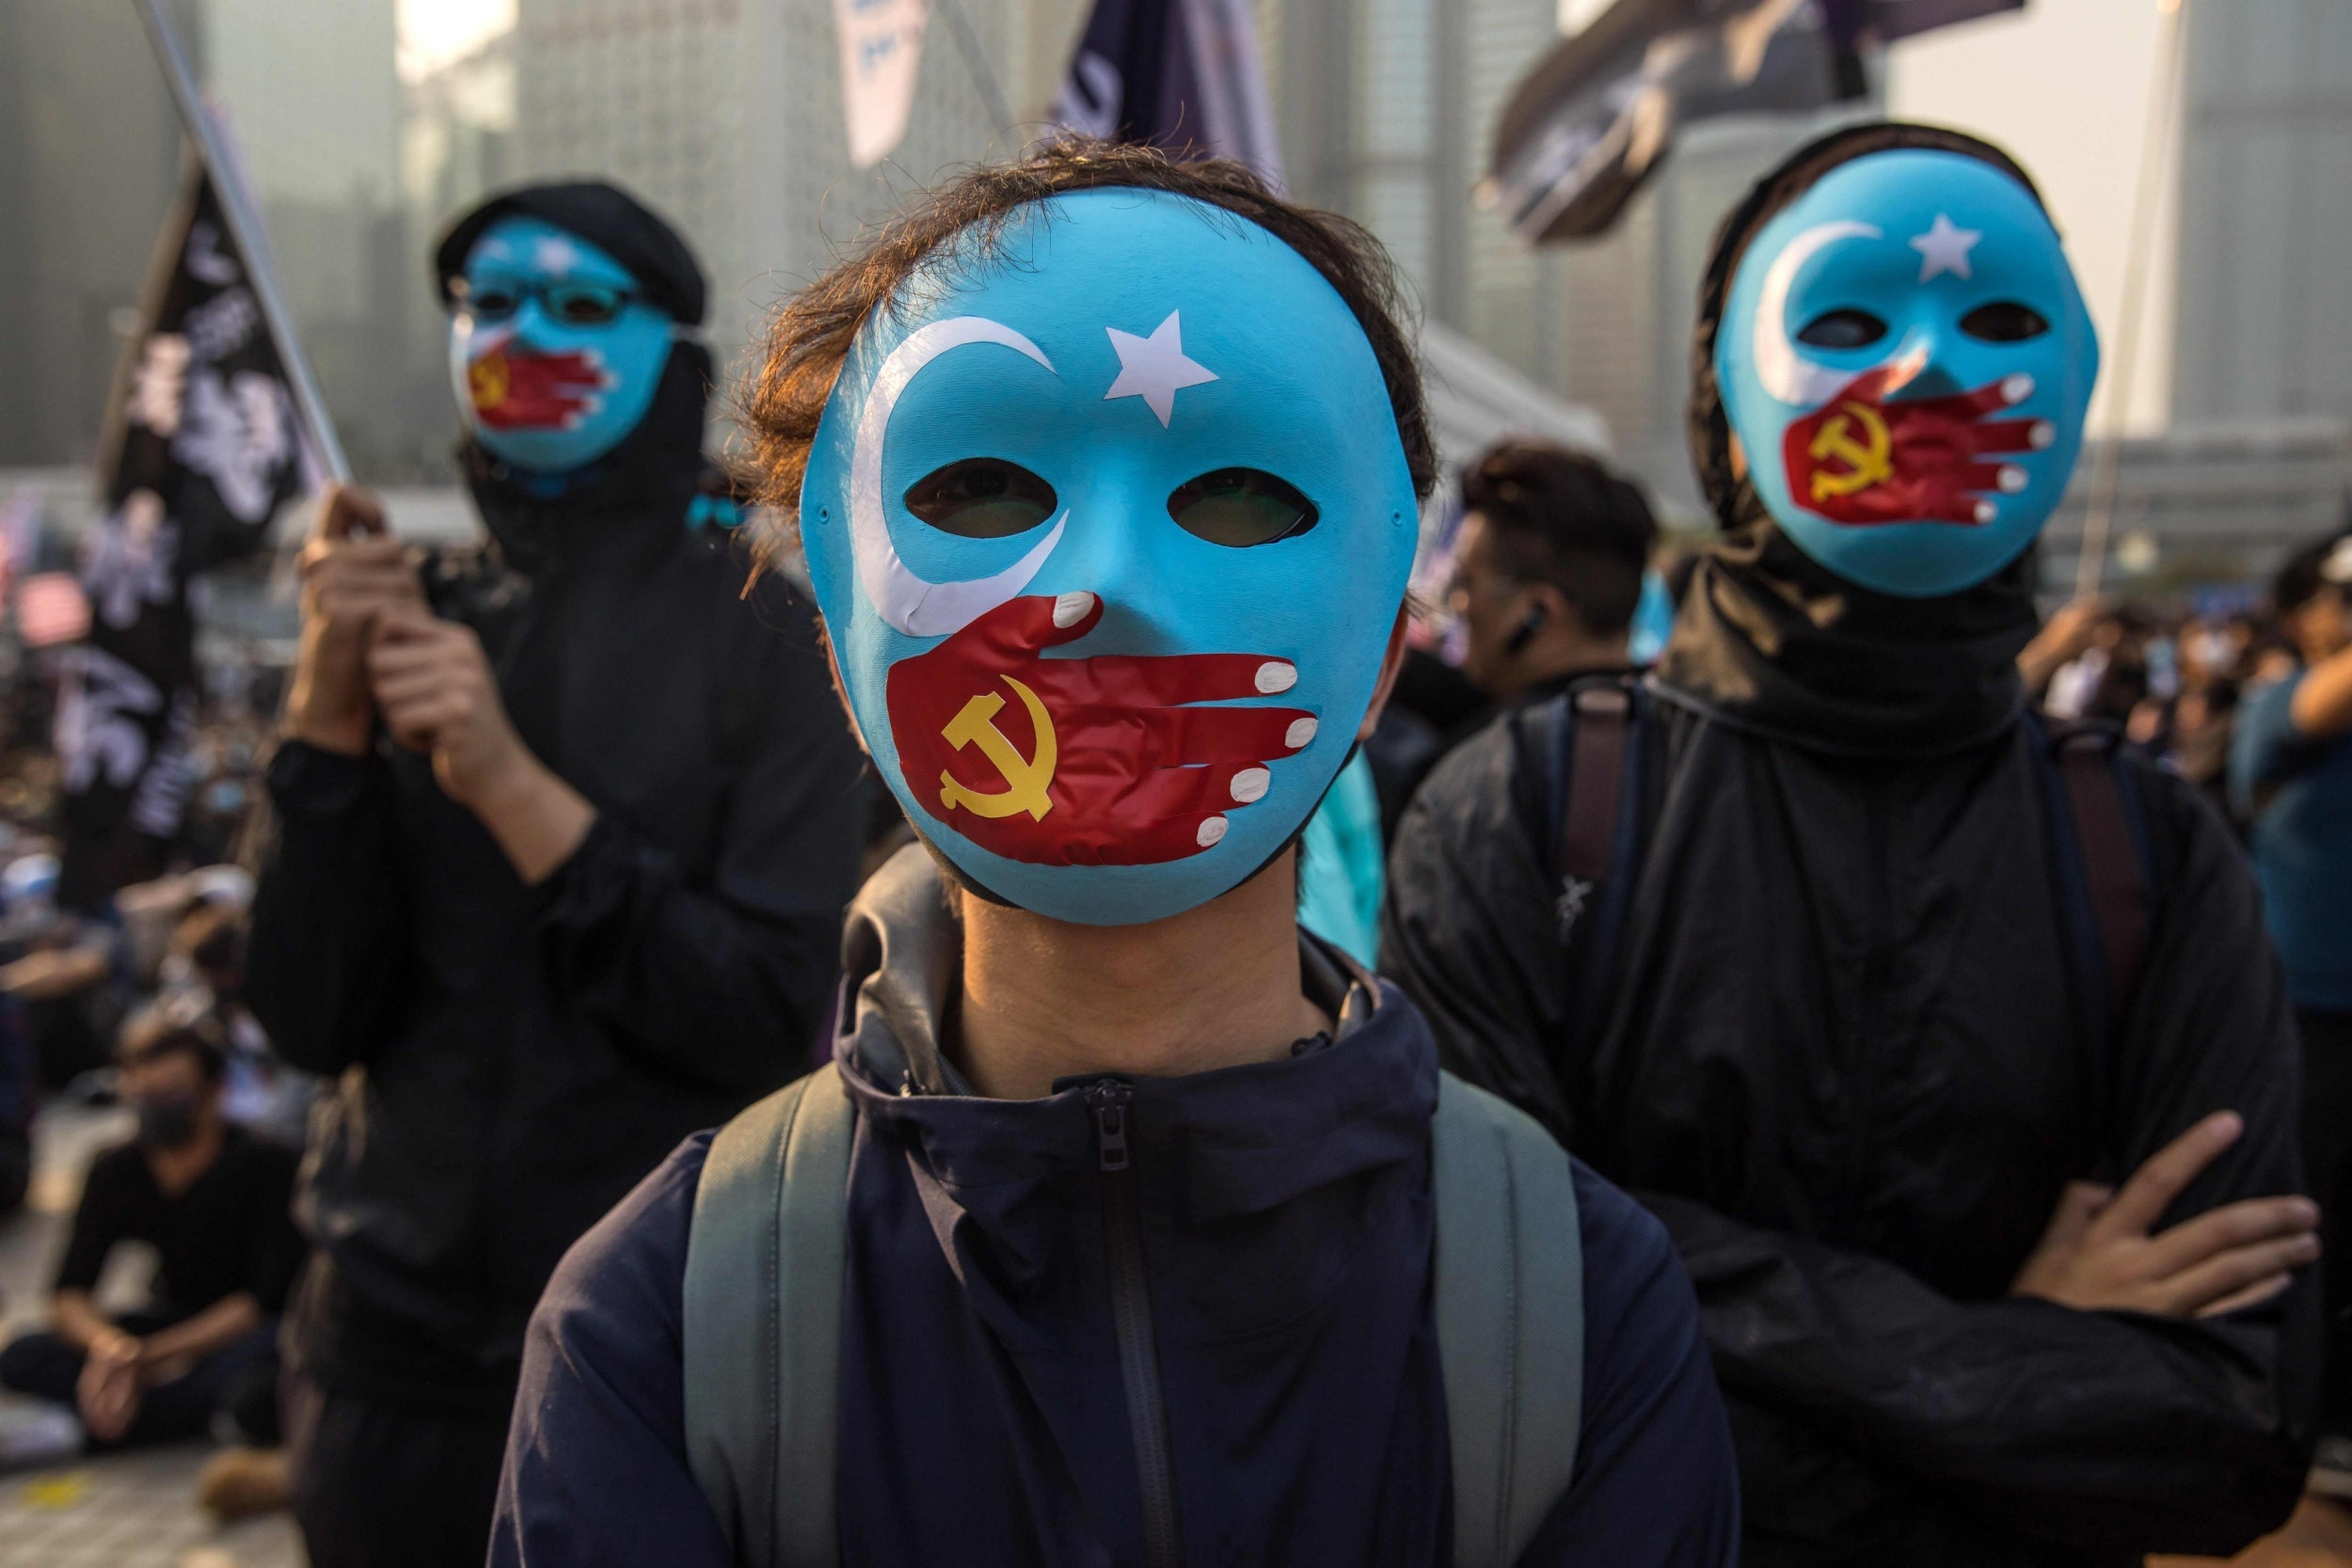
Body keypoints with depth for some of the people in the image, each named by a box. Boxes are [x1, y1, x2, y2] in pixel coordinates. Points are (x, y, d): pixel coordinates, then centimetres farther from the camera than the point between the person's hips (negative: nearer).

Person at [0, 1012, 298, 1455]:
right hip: (176, 1325, 5)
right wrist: (108, 1345, -31)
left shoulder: (263, 1165, -19)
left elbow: (263, 1299, -21)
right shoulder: (116, 1173, -5)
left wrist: (147, 1356, -28)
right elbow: (69, 1292, -8)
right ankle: (212, 1411, -26)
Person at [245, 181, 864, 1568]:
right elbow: (313, 1021, -3)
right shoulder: (417, 619, 3)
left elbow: (772, 1020, -16)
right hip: (399, 1334, 4)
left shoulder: (766, 635, -7)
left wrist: (510, 785, -23)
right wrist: (330, 701, -14)